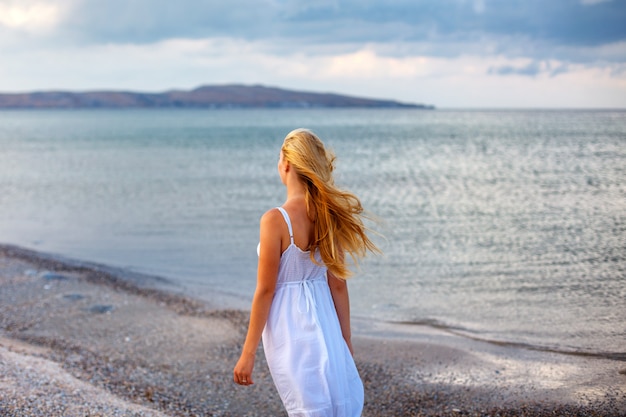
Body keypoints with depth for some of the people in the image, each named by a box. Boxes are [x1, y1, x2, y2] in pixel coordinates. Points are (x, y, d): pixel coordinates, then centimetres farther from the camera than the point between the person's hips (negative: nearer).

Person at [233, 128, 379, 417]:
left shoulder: (275, 220, -17)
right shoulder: (330, 217, -2)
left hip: (287, 326, -5)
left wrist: (248, 352, -7)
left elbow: (265, 290, -14)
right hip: (323, 322, 5)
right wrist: (345, 339, 12)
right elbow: (338, 285, 2)